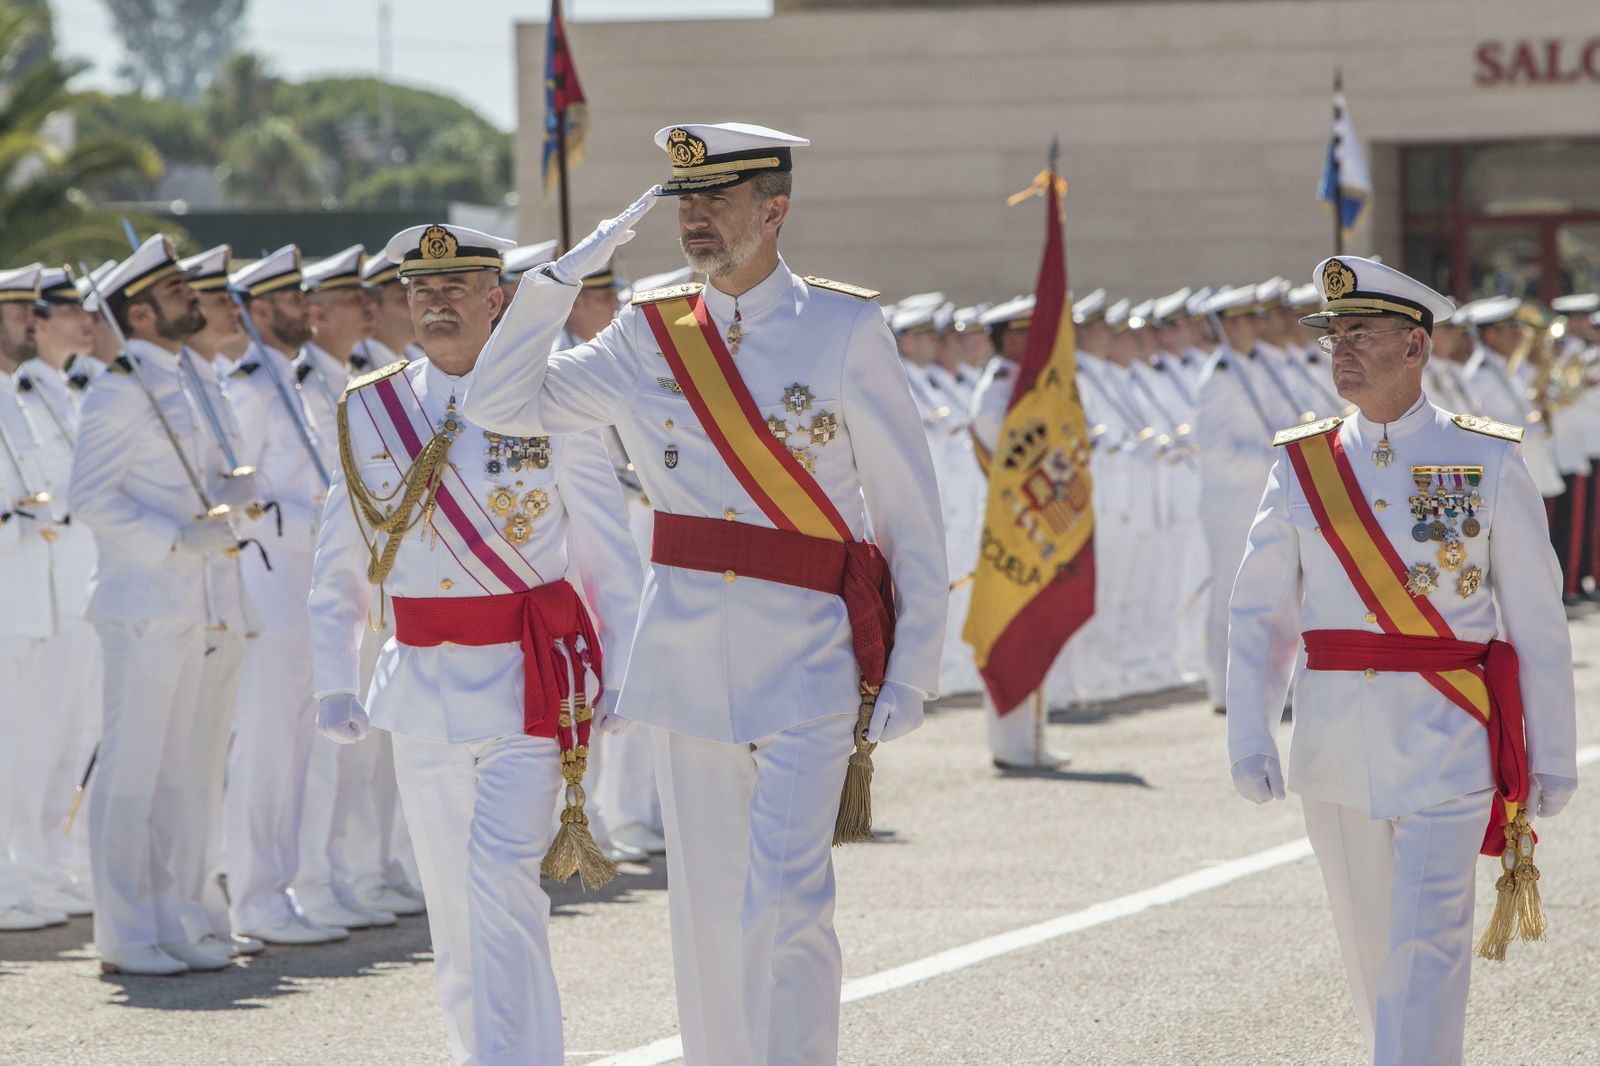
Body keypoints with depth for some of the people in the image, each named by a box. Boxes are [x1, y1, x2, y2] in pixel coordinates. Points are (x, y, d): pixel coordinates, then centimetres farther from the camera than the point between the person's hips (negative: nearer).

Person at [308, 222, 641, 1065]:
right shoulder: (369, 413, 5)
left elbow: (610, 556, 1)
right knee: (450, 901, 9)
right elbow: (339, 567, 11)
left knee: (500, 874, -18)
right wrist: (335, 682, 3)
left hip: (528, 683, -4)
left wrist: (624, 676, -5)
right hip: (421, 684, 4)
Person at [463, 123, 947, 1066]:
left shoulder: (847, 331, -2)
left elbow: (912, 515, 0)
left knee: (786, 905, -15)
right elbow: (501, 405, 9)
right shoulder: (650, 338, 8)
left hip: (806, 659, -4)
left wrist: (911, 672, -4)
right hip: (685, 658, 4)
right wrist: (567, 274, 1)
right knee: (708, 906, 8)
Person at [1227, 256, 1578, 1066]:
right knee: (1368, 945, 12)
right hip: (1334, 748, 4)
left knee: (1425, 946, -12)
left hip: (1447, 746, -3)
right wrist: (1248, 736, -8)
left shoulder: (1488, 463, -1)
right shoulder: (1302, 467, 6)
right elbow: (1259, 613, 4)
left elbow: (1538, 622, 2)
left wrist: (1553, 756, 1)